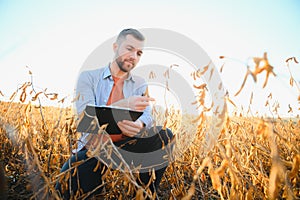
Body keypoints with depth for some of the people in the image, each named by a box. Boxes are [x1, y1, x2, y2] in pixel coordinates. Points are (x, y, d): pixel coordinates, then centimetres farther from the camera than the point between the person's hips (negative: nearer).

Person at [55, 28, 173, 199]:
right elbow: (84, 115, -16)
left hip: (127, 146, 3)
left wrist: (140, 125, -35)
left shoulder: (141, 84, 9)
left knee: (165, 135, -22)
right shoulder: (88, 77, 1)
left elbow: (147, 116, -8)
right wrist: (124, 105, -33)